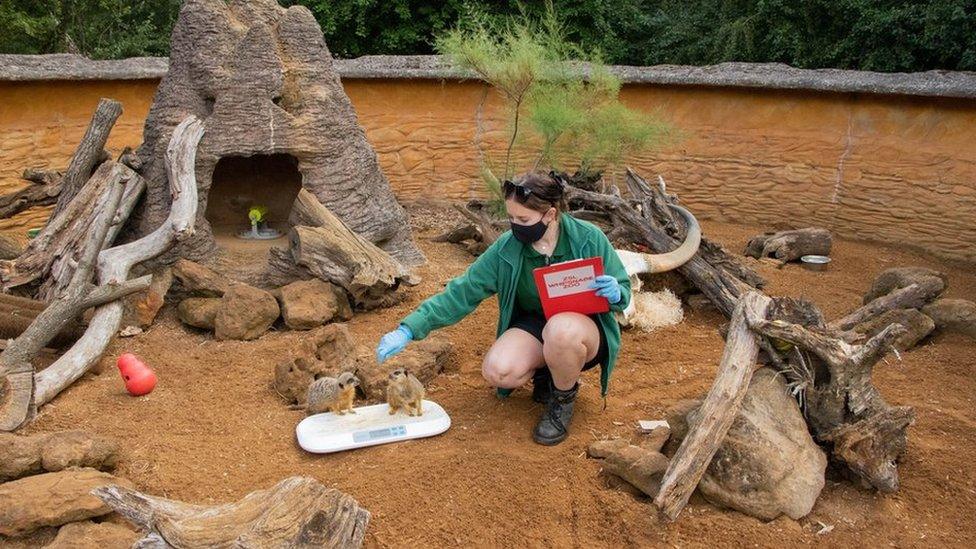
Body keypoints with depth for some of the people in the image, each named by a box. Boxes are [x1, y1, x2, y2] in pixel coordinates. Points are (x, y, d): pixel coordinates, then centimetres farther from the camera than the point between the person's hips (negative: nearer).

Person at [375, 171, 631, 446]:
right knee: (496, 370, -28)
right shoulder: (507, 248, -13)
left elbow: (623, 288, -5)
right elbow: (463, 291, -12)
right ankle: (545, 374, 8)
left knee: (561, 329, -39)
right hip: (534, 326, 3)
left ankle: (563, 399, -7)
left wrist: (615, 294, -31)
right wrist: (409, 329, -18)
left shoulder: (588, 238, -17)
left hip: (584, 327, -2)